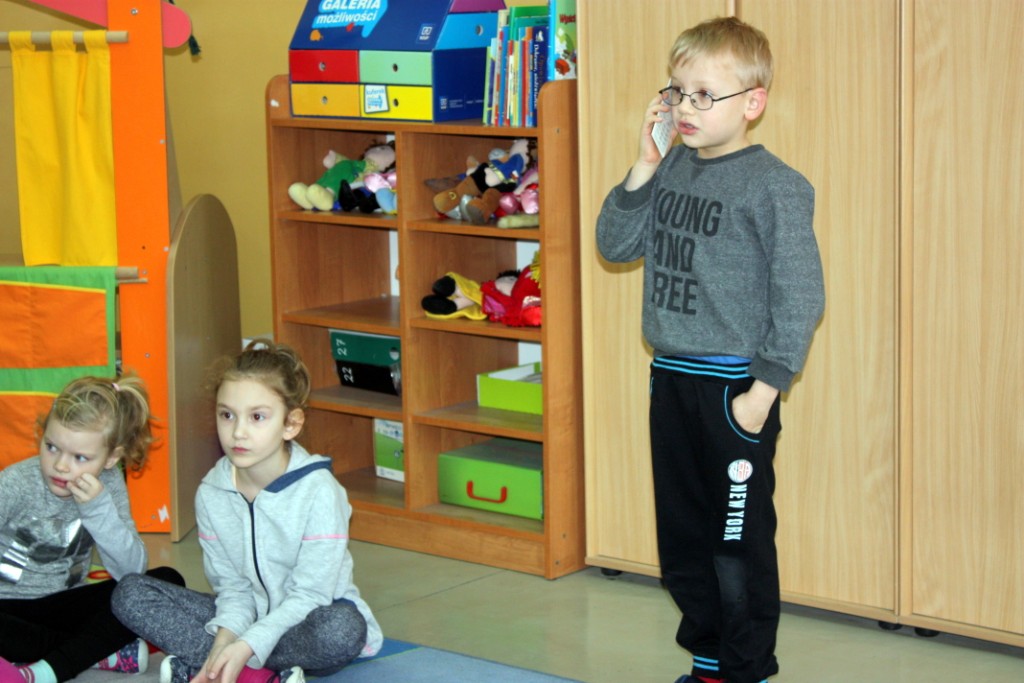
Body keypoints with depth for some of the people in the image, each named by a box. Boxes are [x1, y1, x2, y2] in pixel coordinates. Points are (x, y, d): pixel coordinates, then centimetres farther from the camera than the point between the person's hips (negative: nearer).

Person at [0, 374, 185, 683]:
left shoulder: (108, 484, -6)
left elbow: (131, 571, -13)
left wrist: (99, 508, -26)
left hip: (66, 603, 4)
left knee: (167, 581, -14)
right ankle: (104, 652, -20)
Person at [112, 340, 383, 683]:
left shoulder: (318, 492, -20)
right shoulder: (211, 493, -5)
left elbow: (309, 595, -20)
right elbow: (232, 586, -3)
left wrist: (246, 647, -31)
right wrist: (226, 638, -24)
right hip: (248, 616, 4)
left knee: (343, 629, -40)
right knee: (130, 594, -13)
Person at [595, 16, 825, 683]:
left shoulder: (775, 186, -12)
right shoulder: (674, 167, 6)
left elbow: (800, 296, -13)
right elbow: (615, 245, 8)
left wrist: (765, 390, -15)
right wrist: (644, 169, -5)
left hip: (734, 389, -7)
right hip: (671, 378, 7)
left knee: (739, 539, 2)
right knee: (681, 535, 16)